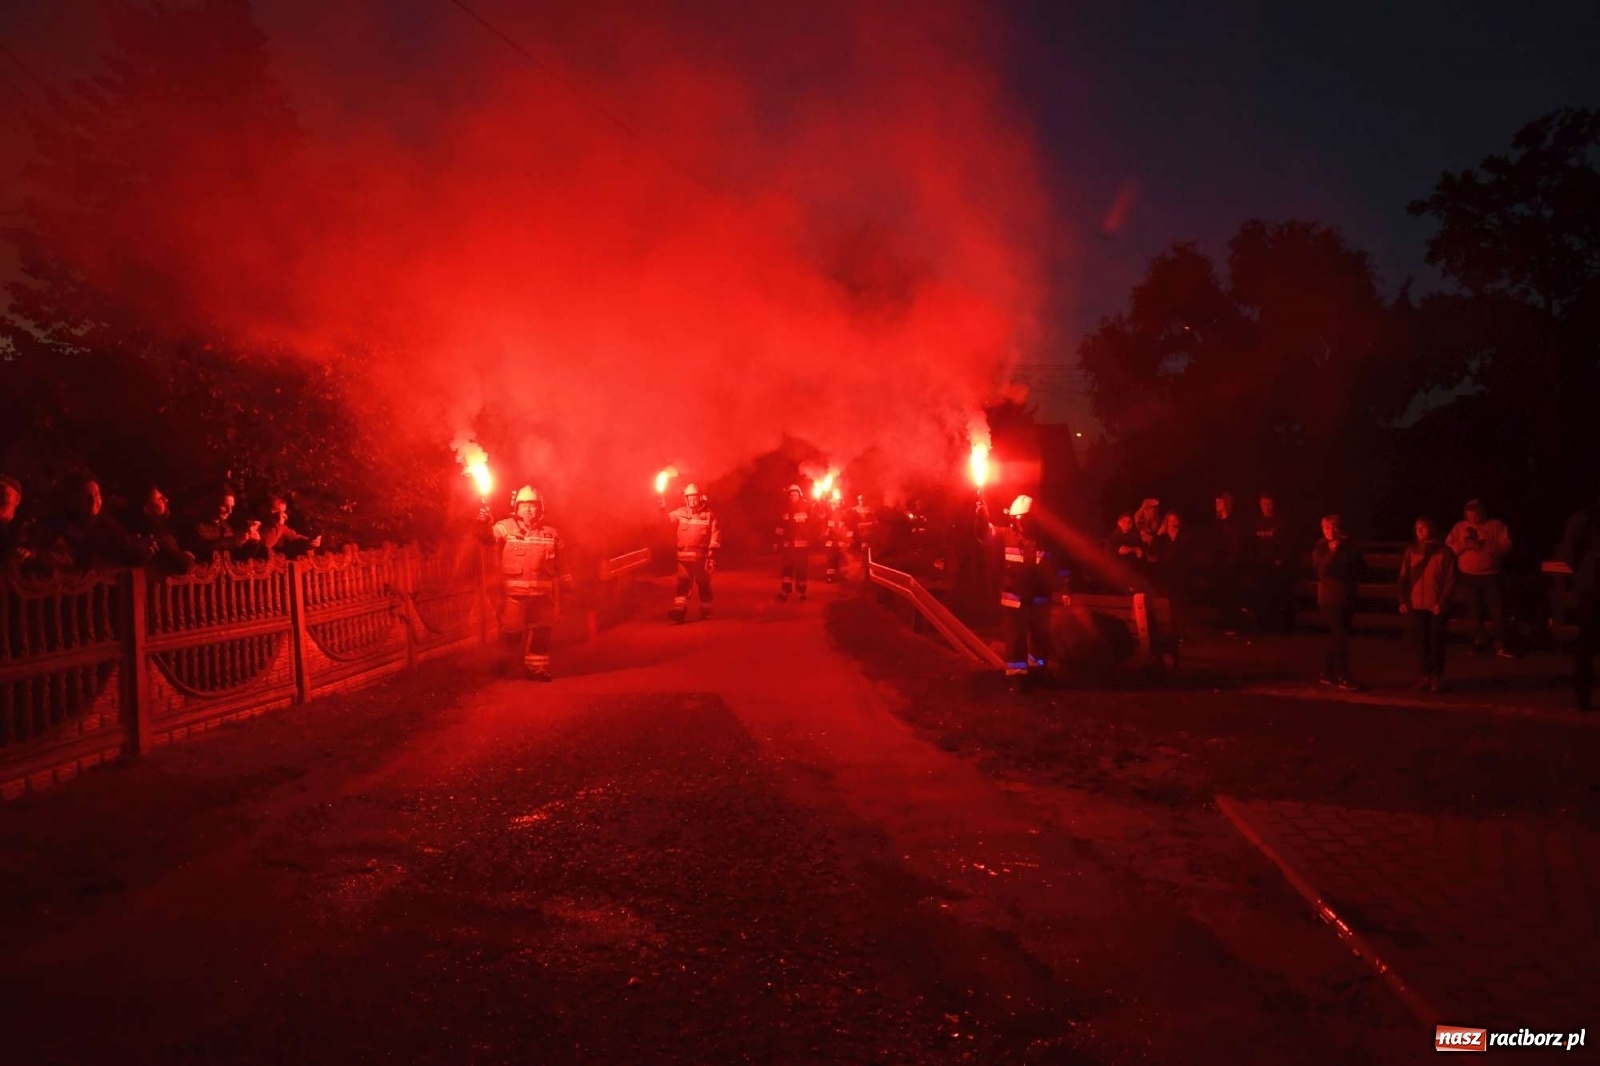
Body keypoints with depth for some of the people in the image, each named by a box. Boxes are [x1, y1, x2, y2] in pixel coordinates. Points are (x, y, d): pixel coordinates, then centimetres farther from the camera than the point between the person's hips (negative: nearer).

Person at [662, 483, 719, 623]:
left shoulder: (708, 514, 0)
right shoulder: (680, 513, 10)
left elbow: (715, 535, -4)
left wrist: (712, 554, -10)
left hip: (702, 556, -2)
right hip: (684, 556, 2)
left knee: (704, 584, 9)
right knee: (683, 583, -9)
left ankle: (706, 611, 21)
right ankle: (679, 610, -17)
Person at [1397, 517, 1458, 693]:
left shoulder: (1444, 552, -3)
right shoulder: (1411, 551, 5)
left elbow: (1451, 580, -5)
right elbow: (1404, 577, 7)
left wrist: (1441, 603, -11)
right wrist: (1403, 600, -1)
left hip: (1437, 606, -3)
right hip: (1417, 605, 3)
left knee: (1436, 641, 1)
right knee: (1423, 641, 7)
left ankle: (1437, 677, 10)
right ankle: (1426, 675, 15)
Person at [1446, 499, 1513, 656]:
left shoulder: (1497, 525, -1)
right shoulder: (1459, 527, 5)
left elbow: (1506, 547, -10)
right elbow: (1448, 548, 1)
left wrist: (1484, 545, -21)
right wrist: (1463, 545, -17)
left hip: (1492, 576, -2)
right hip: (1468, 577, 2)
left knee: (1498, 610, -3)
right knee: (1474, 612, 10)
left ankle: (1500, 645, 1)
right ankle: (1479, 643, 20)